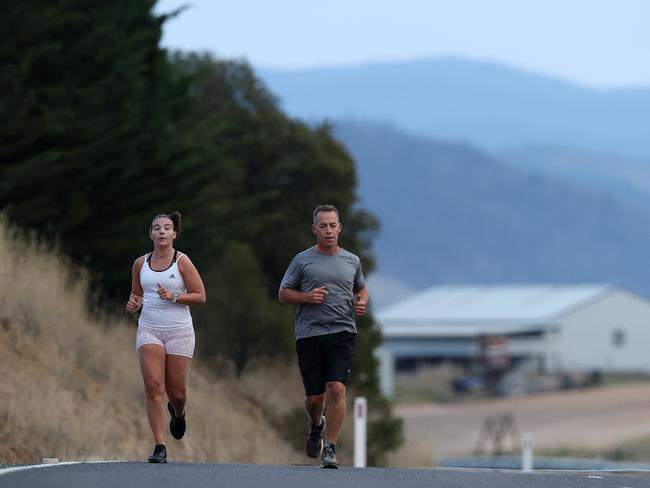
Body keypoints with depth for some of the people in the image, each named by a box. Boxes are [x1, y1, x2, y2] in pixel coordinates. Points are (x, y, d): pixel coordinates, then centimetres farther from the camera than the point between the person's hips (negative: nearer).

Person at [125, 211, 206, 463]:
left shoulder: (182, 261, -3)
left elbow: (200, 296, -3)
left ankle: (178, 413, 42)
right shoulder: (140, 263, 7)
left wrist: (173, 296, -17)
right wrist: (134, 303, -2)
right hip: (149, 331, 2)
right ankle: (159, 447, -11)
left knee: (176, 391, 3)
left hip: (179, 331, -2)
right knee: (153, 386, -13)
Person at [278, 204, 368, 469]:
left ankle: (330, 450, -12)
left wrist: (362, 301, 5)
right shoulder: (303, 260, 4)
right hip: (309, 335, 0)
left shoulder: (352, 261, 12)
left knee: (336, 389, -17)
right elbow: (283, 293, 8)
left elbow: (361, 288, 28)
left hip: (342, 334, 1)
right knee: (314, 397, 4)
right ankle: (316, 426, 40)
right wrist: (307, 297, -11)